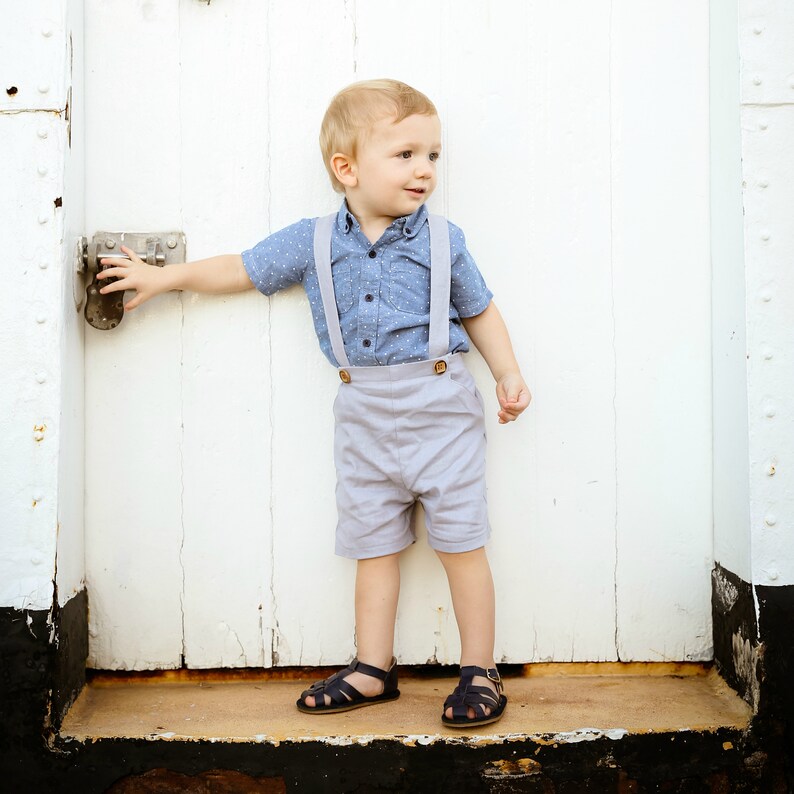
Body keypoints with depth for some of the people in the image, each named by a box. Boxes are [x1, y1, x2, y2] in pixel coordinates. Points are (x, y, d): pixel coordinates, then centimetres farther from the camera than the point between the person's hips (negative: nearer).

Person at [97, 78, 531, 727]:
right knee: (373, 544, 11)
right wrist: (162, 276, 18)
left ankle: (481, 672, 15)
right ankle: (373, 669, 24)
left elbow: (480, 311, 10)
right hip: (364, 415, 2)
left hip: (440, 408, -2)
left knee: (462, 543, 1)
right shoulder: (312, 243, 2)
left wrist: (509, 375, -2)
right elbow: (243, 269, 14)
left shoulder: (443, 241, -1)